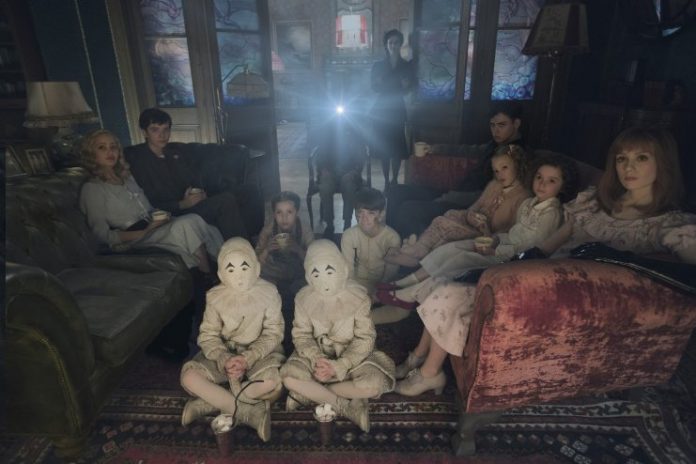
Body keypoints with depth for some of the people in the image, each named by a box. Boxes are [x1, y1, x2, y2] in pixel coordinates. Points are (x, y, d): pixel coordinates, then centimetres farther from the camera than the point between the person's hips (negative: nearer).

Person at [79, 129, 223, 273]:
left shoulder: (127, 176, 21)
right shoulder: (91, 188, 0)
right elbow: (103, 235, -6)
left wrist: (160, 216, -2)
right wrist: (145, 232, -15)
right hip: (131, 240, -6)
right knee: (187, 224, -29)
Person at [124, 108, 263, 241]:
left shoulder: (174, 152, 19)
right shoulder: (135, 158, -1)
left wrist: (201, 193, 0)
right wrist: (182, 204, -18)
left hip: (195, 204, 7)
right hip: (173, 214, -7)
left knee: (249, 191, -11)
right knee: (226, 200, -32)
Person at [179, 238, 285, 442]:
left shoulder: (268, 292, -12)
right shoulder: (215, 296, -6)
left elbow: (273, 334, -11)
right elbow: (208, 336, -7)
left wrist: (248, 358, -26)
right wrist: (225, 360, -26)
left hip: (260, 352, -2)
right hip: (224, 353, 2)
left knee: (273, 383, -33)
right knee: (189, 376, -24)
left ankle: (210, 403, -16)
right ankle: (250, 413, -22)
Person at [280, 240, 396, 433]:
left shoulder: (358, 297, -15)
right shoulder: (304, 298, -10)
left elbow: (365, 339, -15)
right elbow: (301, 336, -7)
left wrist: (339, 366, -25)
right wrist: (317, 360, -26)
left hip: (351, 358, -1)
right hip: (317, 356, 1)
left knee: (375, 383, -29)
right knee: (288, 375, -28)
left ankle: (307, 393, -14)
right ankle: (347, 408, -17)